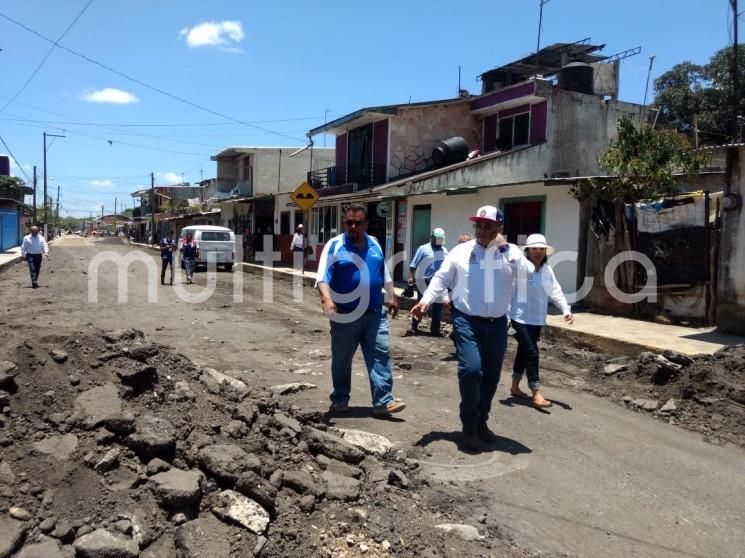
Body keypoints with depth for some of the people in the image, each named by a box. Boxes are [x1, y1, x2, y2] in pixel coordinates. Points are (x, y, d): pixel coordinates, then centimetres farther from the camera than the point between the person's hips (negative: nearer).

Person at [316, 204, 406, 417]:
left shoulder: (374, 244, 10)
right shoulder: (334, 245, -7)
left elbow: (384, 274, 20)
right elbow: (323, 275, -17)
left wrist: (392, 297, 19)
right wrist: (326, 298, -34)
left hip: (375, 314, 4)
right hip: (345, 315, -4)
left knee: (380, 355, -2)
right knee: (341, 360, 9)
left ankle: (383, 402, 1)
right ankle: (340, 399, 25)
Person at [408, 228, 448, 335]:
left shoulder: (445, 251, 13)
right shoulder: (423, 249, -3)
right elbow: (413, 264, -7)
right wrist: (411, 277, -17)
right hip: (425, 282, -4)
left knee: (438, 307, 7)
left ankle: (435, 329, 16)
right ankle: (414, 326, 17)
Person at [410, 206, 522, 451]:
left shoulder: (511, 252, 4)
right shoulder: (461, 251, 3)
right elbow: (441, 278, 2)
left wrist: (501, 246, -13)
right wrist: (426, 300, -13)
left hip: (497, 323, 3)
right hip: (467, 320, -2)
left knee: (491, 375, 12)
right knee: (471, 369, -16)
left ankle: (481, 422, 31)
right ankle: (469, 425, 3)